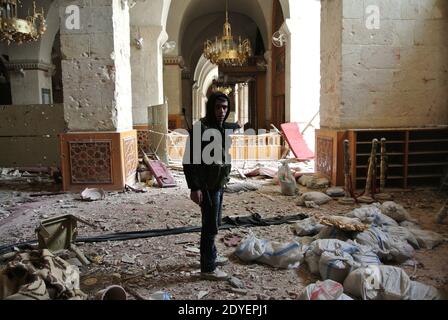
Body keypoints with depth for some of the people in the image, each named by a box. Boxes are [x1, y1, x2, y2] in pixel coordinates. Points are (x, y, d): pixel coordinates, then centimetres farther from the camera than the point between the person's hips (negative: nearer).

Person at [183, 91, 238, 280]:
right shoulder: (201, 129, -19)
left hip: (218, 184, 9)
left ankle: (211, 256, 37)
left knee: (214, 223, 20)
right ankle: (208, 268, 10)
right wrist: (194, 187, -25)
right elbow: (189, 160, -22)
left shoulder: (222, 127, 8)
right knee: (210, 225, -2)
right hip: (207, 186, -9)